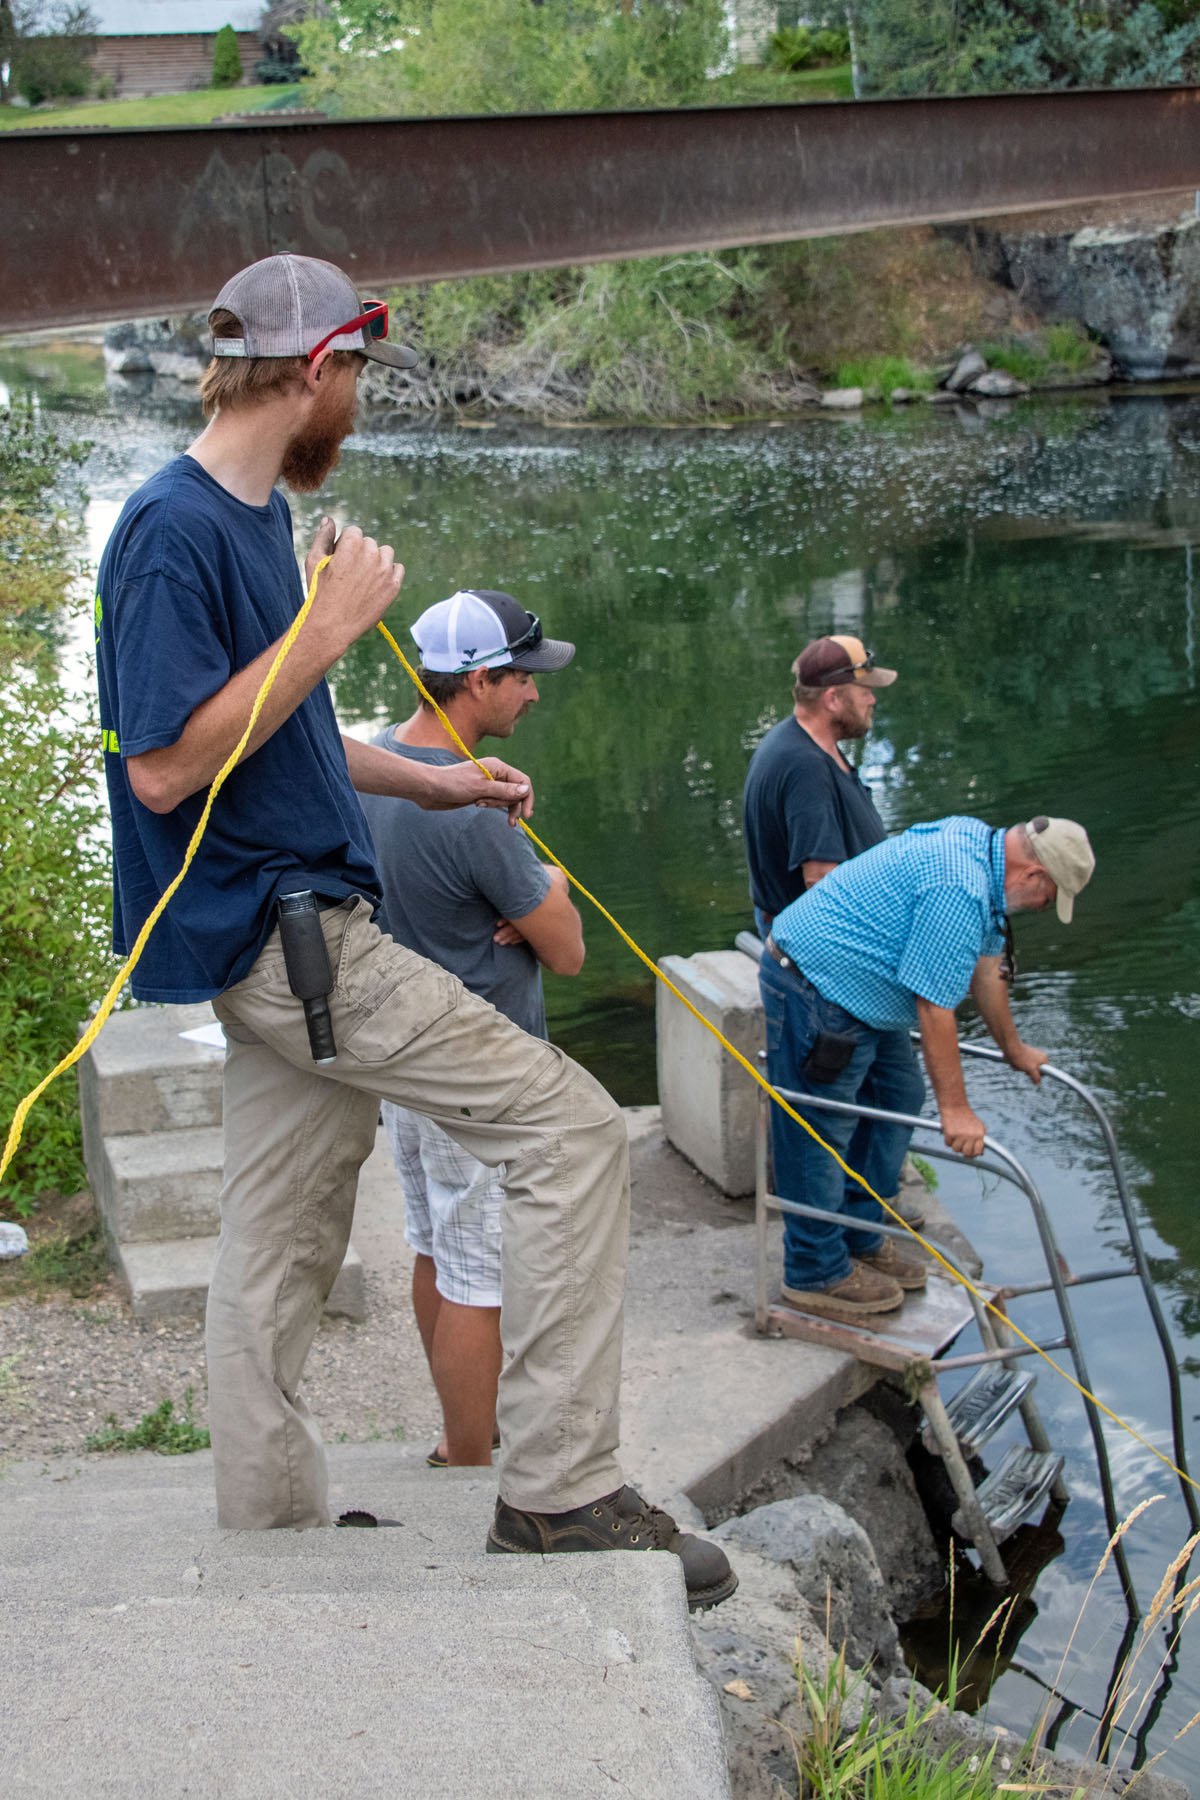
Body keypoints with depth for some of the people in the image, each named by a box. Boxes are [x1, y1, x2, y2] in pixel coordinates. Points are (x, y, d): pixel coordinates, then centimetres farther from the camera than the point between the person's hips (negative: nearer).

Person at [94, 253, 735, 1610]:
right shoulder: (172, 529, -15)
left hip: (295, 929, 10)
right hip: (281, 930, -10)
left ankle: (265, 1529, 26)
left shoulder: (256, 518, 15)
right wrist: (331, 626, -20)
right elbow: (165, 765, -22)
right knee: (571, 1132, -11)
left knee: (284, 1245, 15)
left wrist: (429, 782, 21)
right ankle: (557, 1486, -6)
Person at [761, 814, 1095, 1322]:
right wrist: (955, 1109, -19)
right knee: (820, 1134, -3)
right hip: (813, 990, -11)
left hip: (858, 989, 11)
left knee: (898, 1095, 17)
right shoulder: (957, 891, -28)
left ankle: (860, 1239, 27)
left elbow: (985, 964, 19)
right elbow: (934, 1006, -25)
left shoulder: (978, 843, 6)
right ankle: (817, 1272, 9)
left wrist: (1013, 1048, 29)